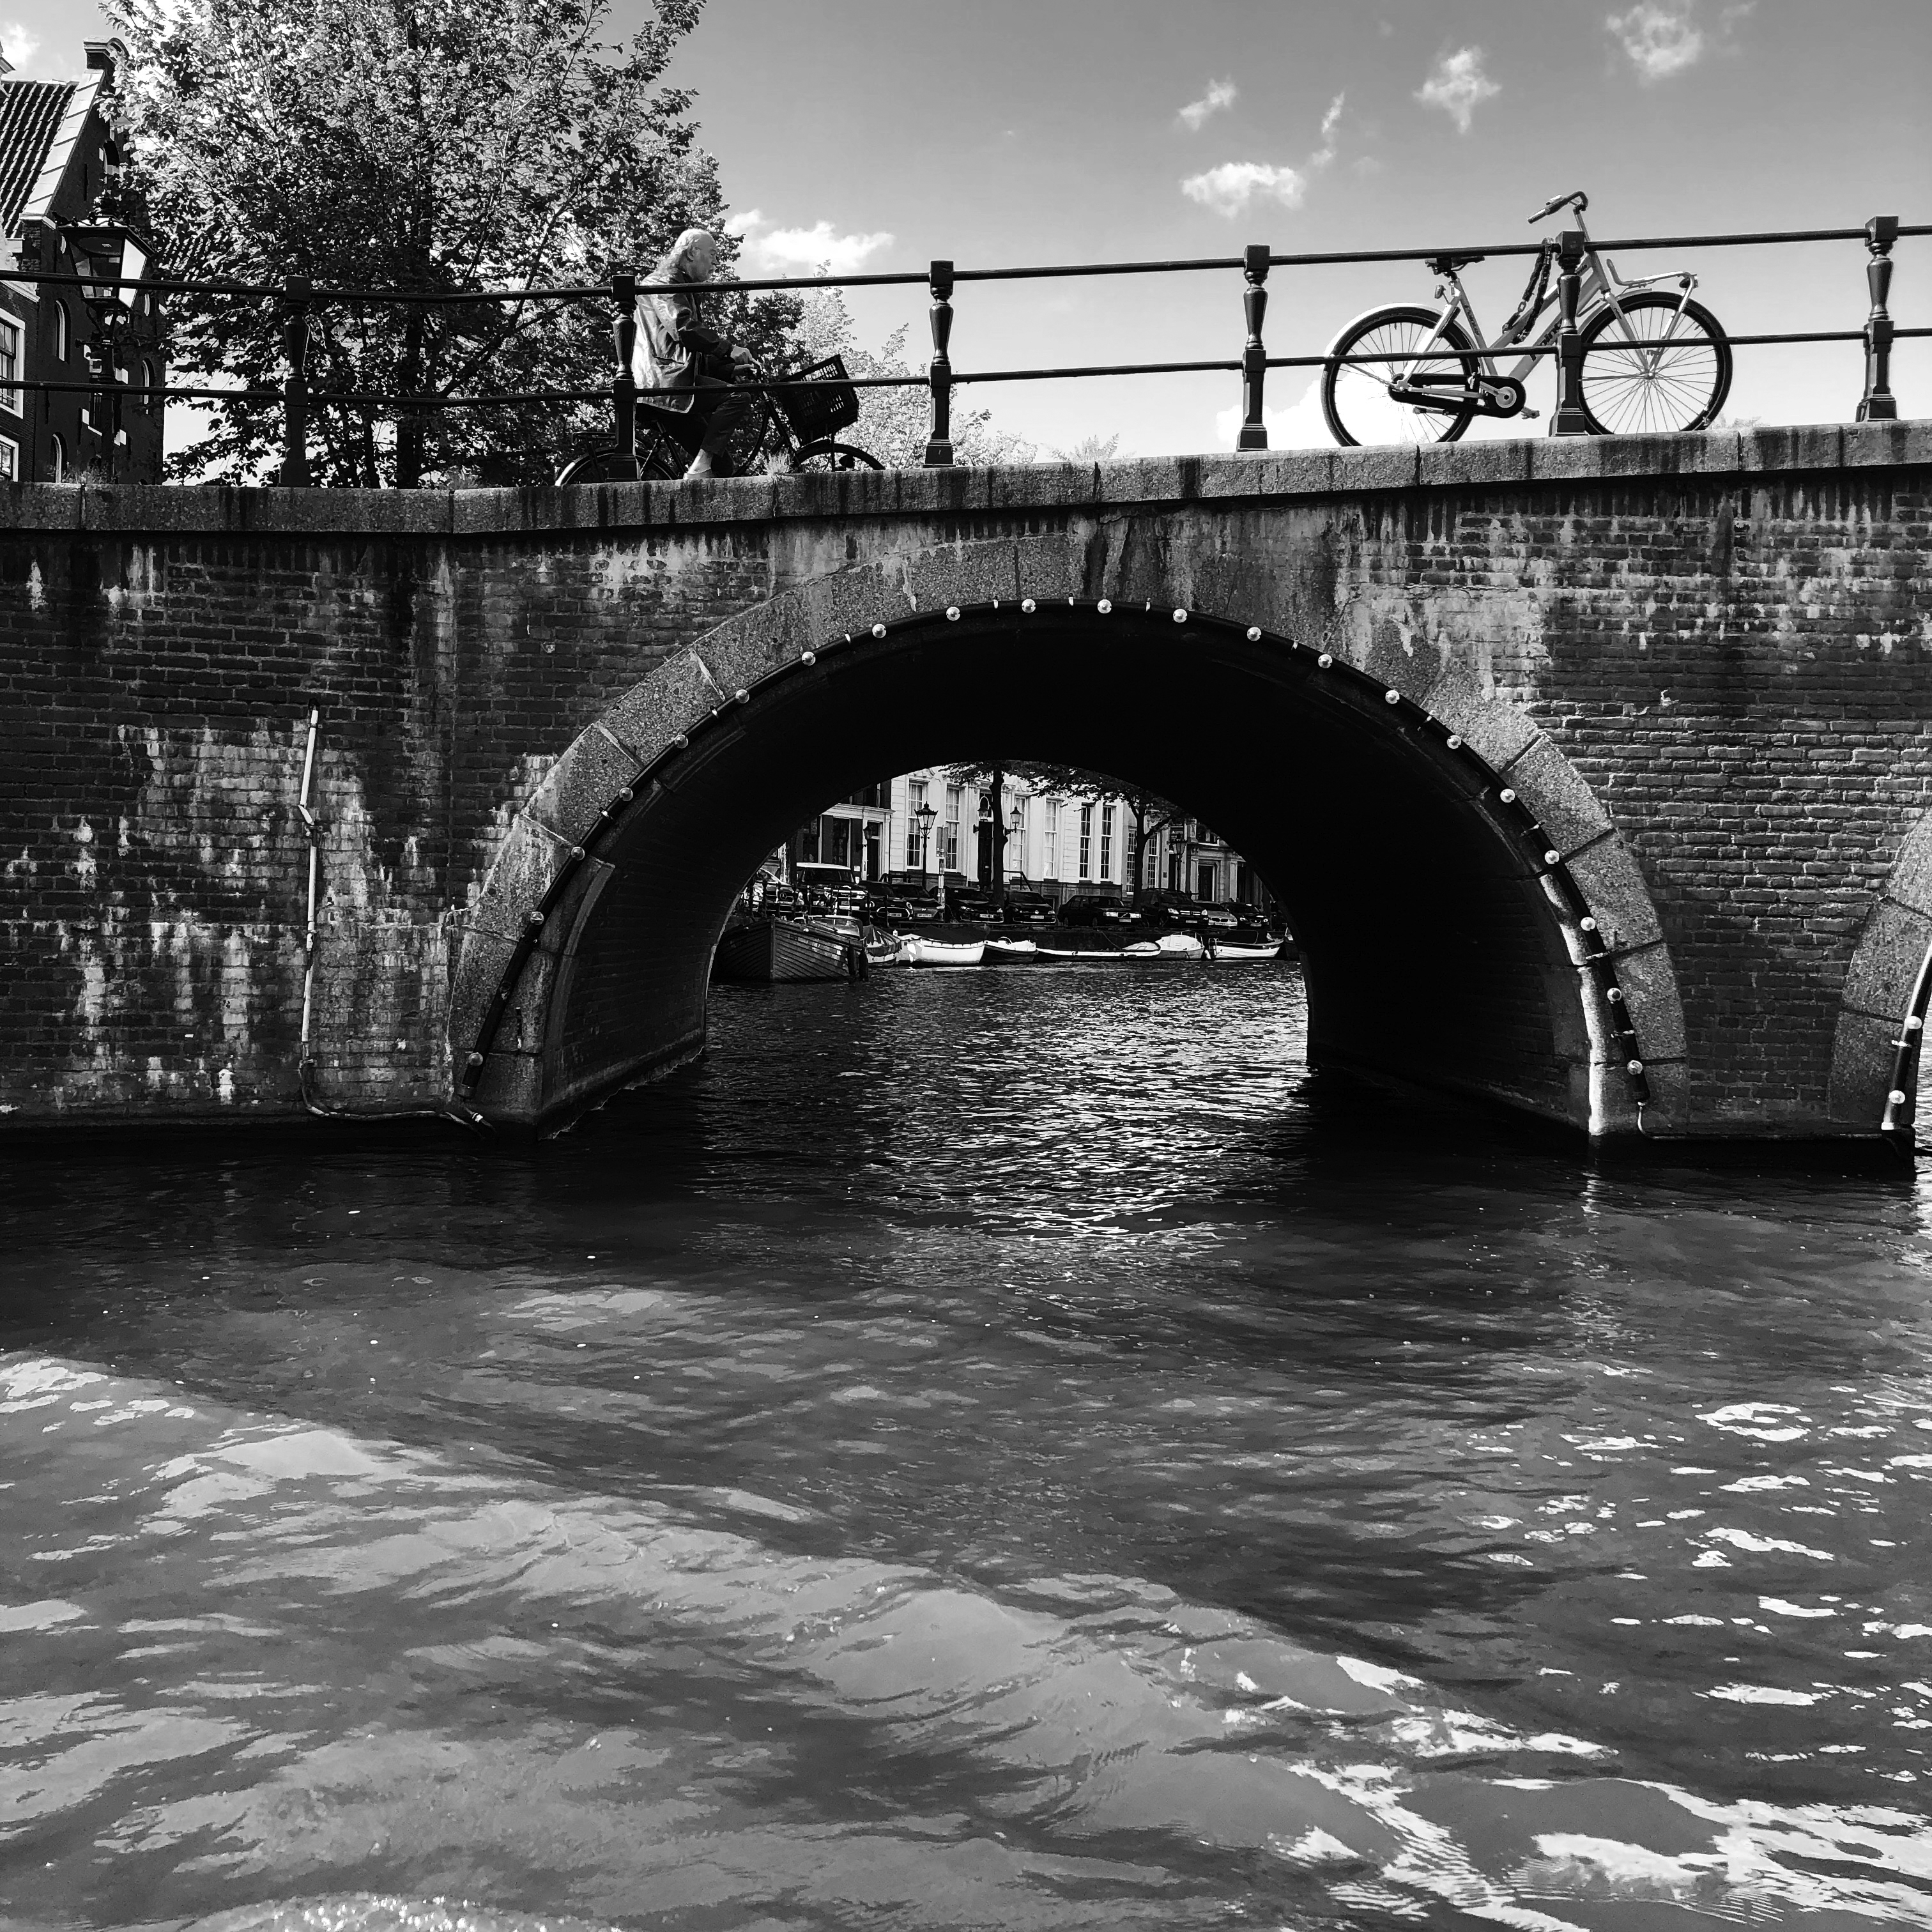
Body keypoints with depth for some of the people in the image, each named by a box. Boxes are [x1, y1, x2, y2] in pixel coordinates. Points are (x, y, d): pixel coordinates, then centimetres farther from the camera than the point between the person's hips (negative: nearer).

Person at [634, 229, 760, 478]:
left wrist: (732, 369, 16)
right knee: (738, 396, -24)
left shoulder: (684, 289, 30)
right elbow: (684, 330, -20)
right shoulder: (664, 282, -2)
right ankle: (699, 471, -27)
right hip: (664, 379, -10)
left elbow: (697, 354, 30)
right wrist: (729, 349, -17)